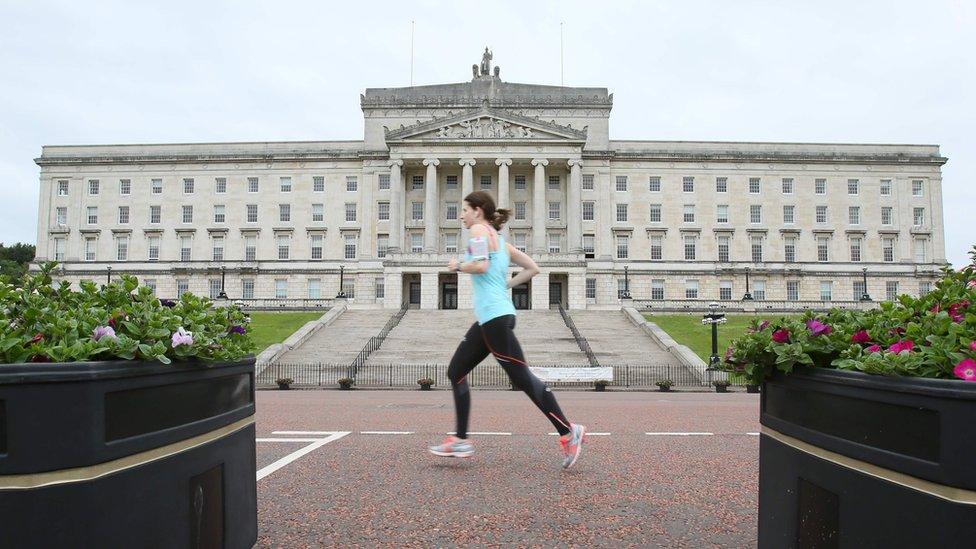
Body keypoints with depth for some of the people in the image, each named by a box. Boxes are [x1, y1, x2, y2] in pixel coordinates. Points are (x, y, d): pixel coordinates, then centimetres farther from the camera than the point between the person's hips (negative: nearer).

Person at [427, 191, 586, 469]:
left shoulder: (480, 230, -2)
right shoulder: (500, 240, 22)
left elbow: (481, 266, -20)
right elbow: (532, 268, 23)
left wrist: (458, 266, -3)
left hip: (495, 317, -10)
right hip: (489, 318, 10)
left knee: (522, 378, -8)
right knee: (456, 372, 12)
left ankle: (568, 432, -3)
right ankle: (461, 440, 16)